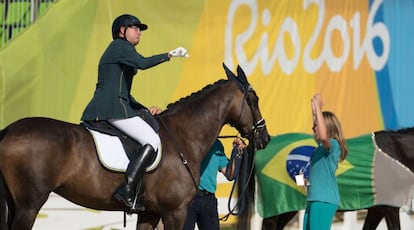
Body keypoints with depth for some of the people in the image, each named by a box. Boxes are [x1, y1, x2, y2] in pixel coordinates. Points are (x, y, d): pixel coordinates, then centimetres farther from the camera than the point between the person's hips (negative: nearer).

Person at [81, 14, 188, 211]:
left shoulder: (119, 48, 28)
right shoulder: (121, 46, -2)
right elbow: (142, 63, -23)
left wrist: (145, 111, 20)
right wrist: (169, 55, -17)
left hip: (98, 110, 11)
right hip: (113, 107, -11)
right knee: (152, 141, -17)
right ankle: (126, 190, -28)